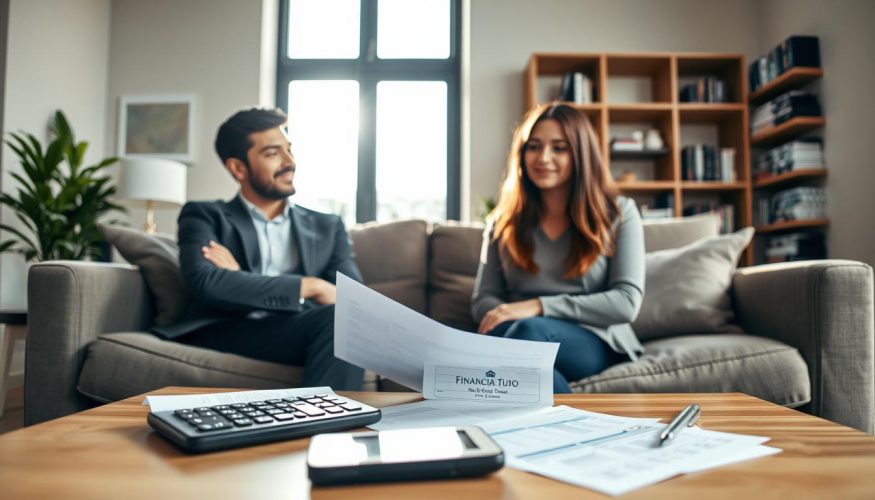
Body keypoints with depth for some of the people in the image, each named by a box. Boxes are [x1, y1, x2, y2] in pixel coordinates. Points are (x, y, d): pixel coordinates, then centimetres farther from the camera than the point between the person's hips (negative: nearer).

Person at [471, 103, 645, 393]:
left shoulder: (618, 213, 7)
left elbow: (627, 301, -3)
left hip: (595, 342, -2)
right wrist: (501, 316, -15)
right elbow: (483, 298, 12)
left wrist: (539, 306, -16)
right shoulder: (504, 220, 14)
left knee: (528, 332, -37)